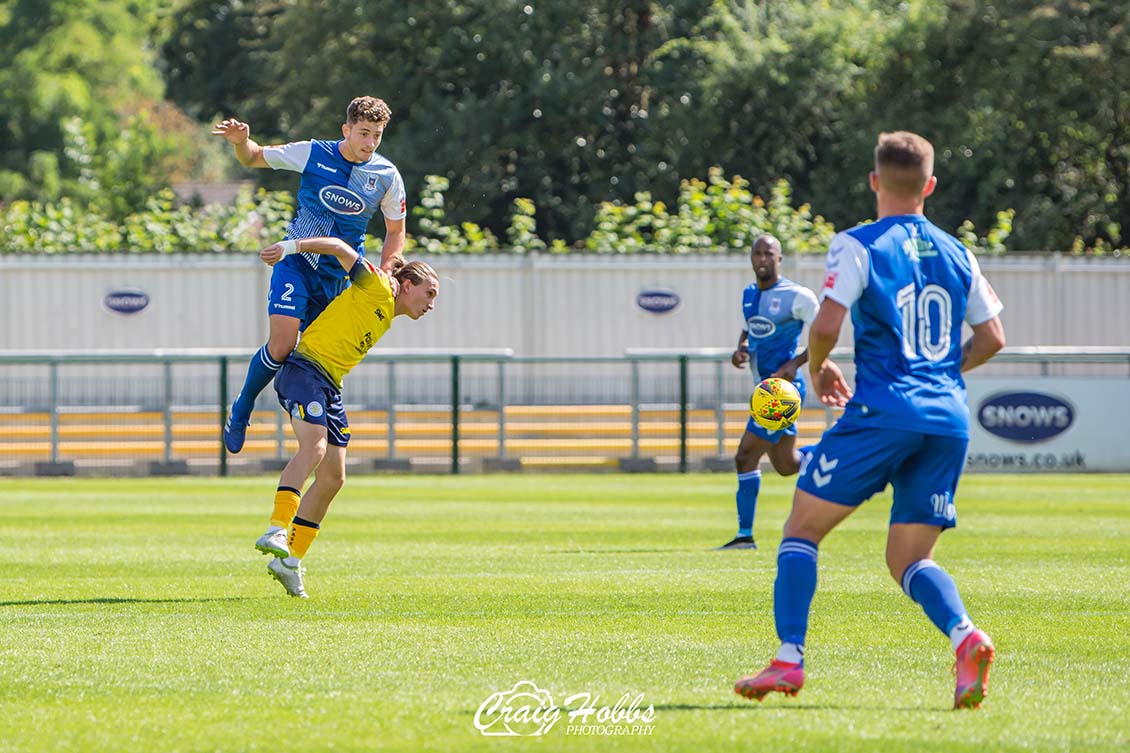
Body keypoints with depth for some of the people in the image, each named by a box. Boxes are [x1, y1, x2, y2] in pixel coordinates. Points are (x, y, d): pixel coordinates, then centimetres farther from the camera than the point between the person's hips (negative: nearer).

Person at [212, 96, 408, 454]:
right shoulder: (312, 154, -9)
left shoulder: (387, 176, -4)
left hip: (341, 274, 3)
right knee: (282, 345, -17)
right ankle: (241, 409, 5)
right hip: (296, 262, -3)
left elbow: (396, 231, 10)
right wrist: (241, 142, -19)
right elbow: (254, 158, 4)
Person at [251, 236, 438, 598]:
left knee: (332, 477, 1)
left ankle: (290, 563, 5)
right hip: (305, 368, -9)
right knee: (314, 446, -31)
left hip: (329, 387, 9)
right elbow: (340, 248, -9)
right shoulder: (377, 288, -3)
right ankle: (277, 529, -44)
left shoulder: (388, 317, 22)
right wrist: (293, 246, -19)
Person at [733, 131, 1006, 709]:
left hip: (883, 411, -5)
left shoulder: (859, 246, -2)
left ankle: (789, 659, -2)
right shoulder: (956, 254, 14)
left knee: (802, 529, 9)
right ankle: (964, 637, -20)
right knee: (908, 559, 9)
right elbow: (992, 337, 16)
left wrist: (816, 368, 9)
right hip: (949, 420, 5)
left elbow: (826, 325, -12)